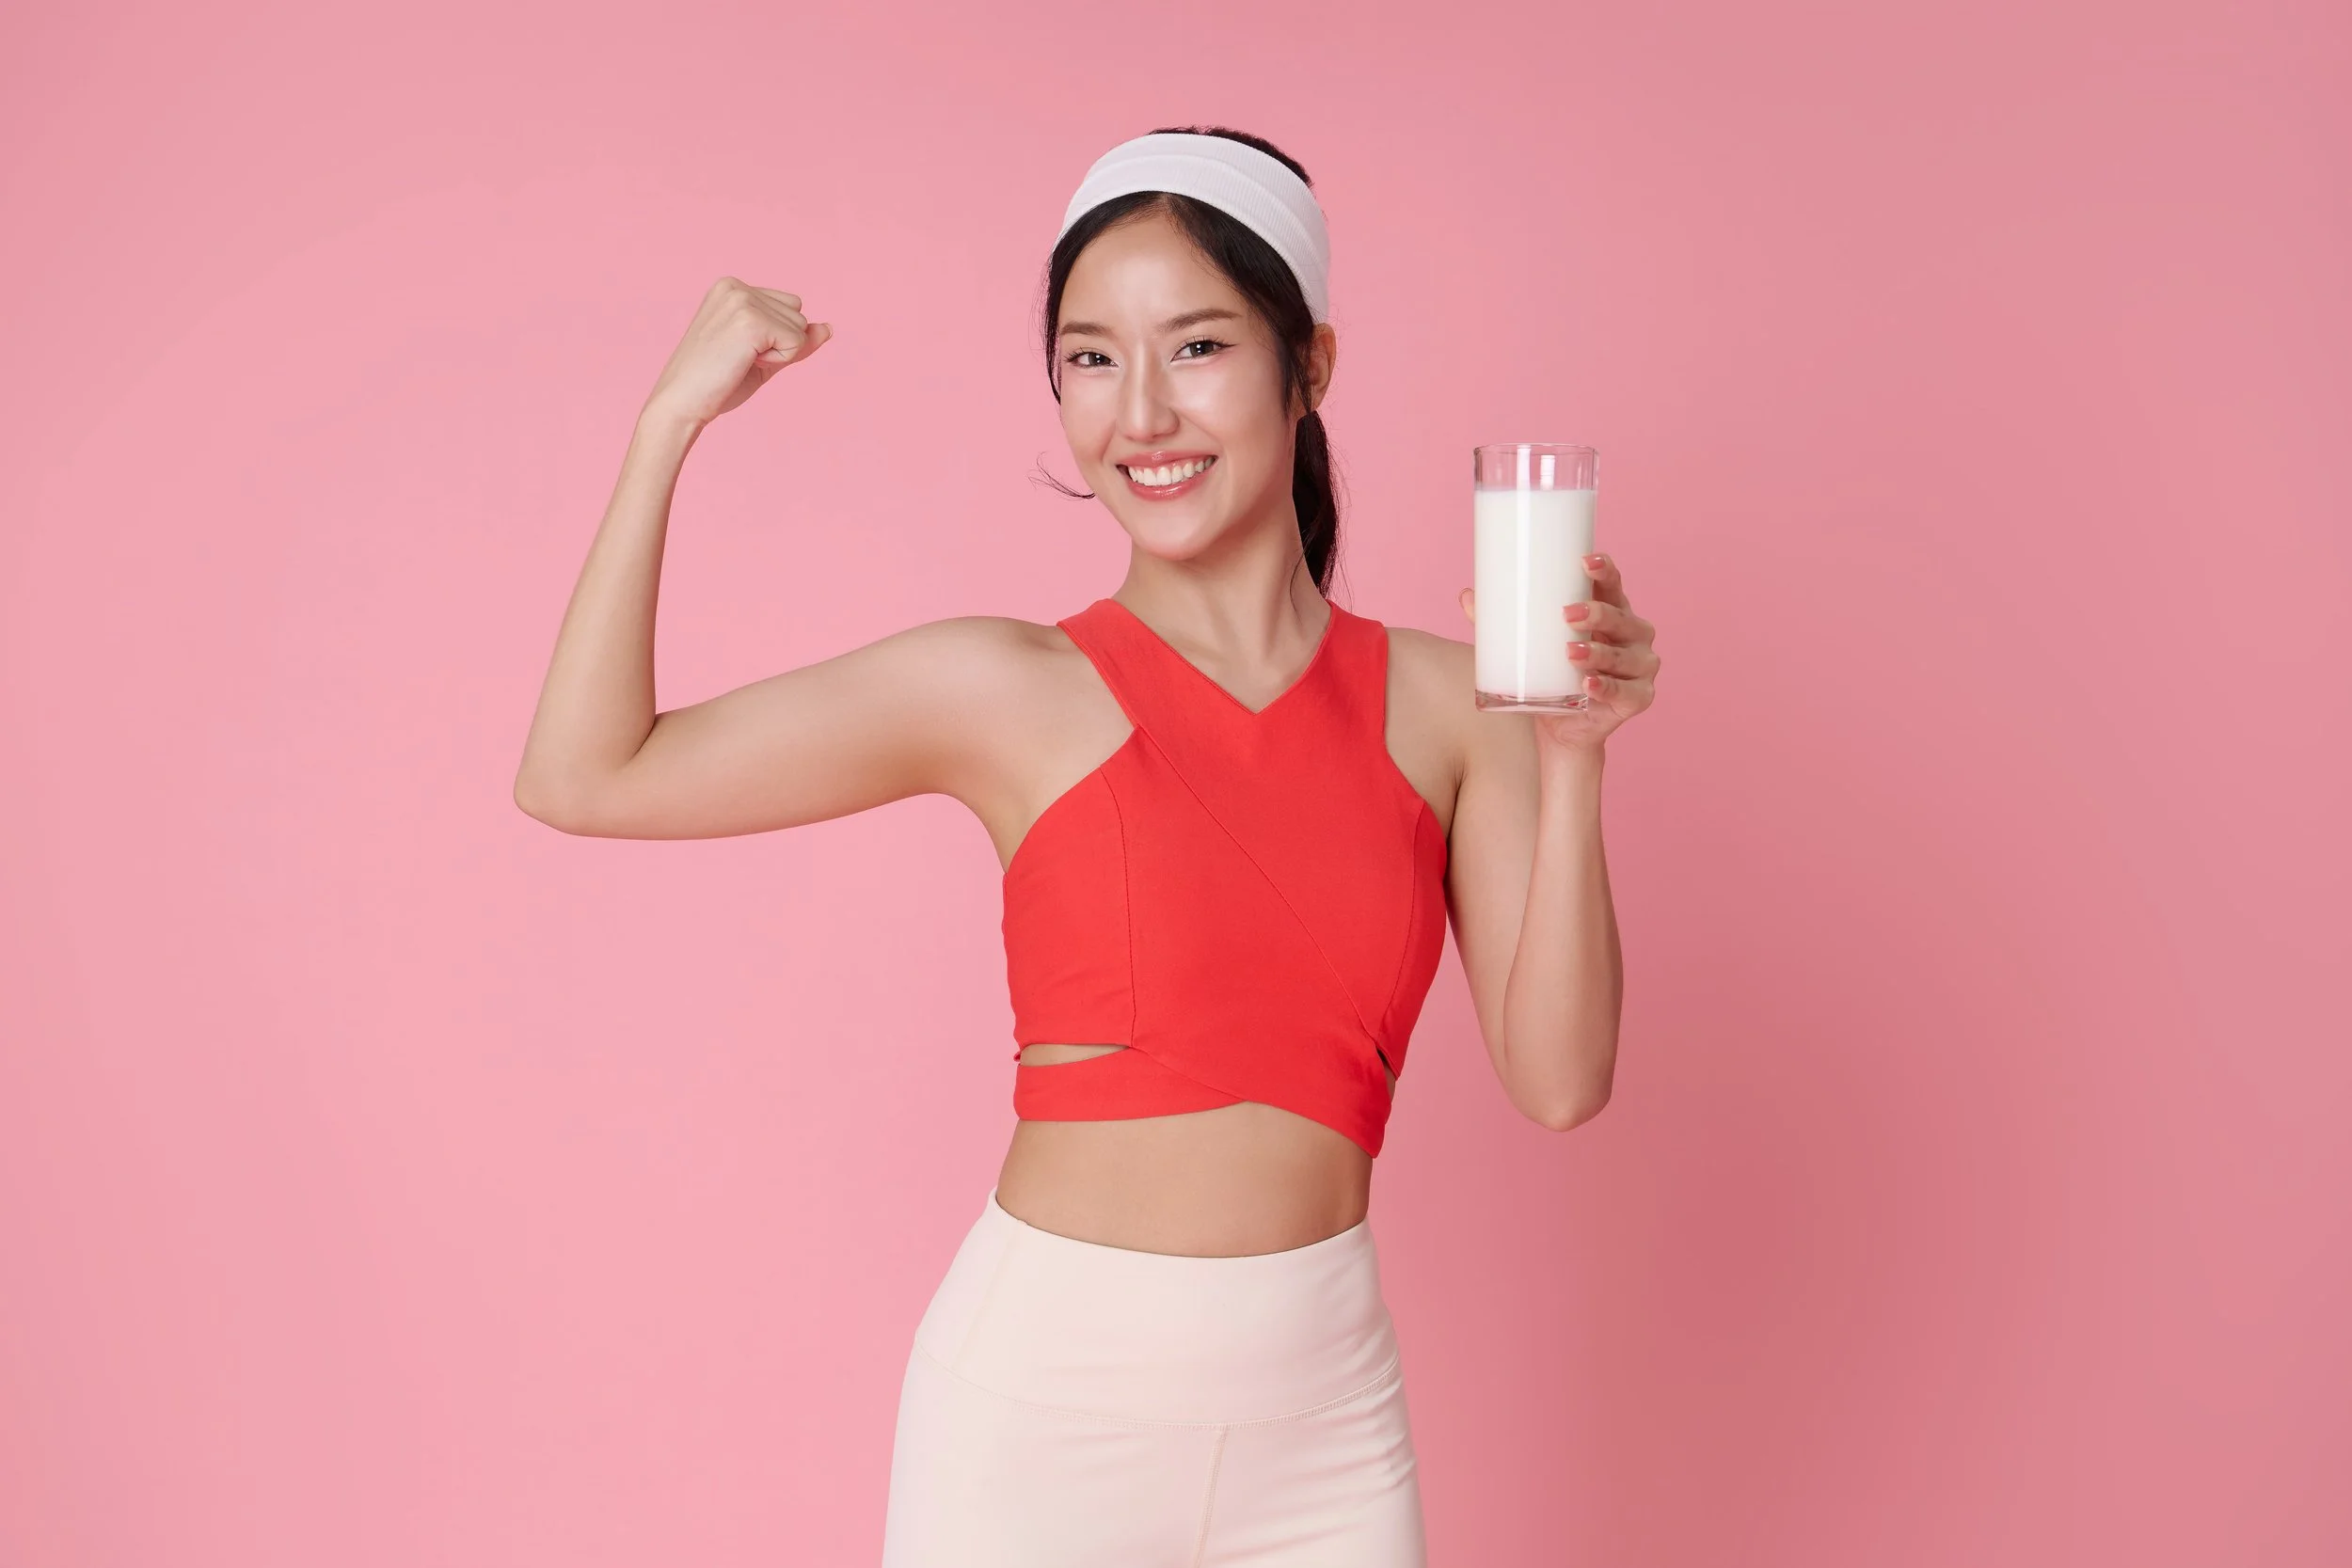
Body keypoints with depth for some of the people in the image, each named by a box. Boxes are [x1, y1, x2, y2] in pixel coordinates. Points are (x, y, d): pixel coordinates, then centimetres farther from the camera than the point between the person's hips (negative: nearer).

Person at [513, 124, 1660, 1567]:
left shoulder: (1445, 703, 0)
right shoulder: (1013, 693, -6)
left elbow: (1558, 1080, -4)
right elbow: (584, 779, -8)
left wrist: (1571, 758, -15)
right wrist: (673, 423, -8)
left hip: (1325, 1415, 2)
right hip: (1044, 1404, -2)